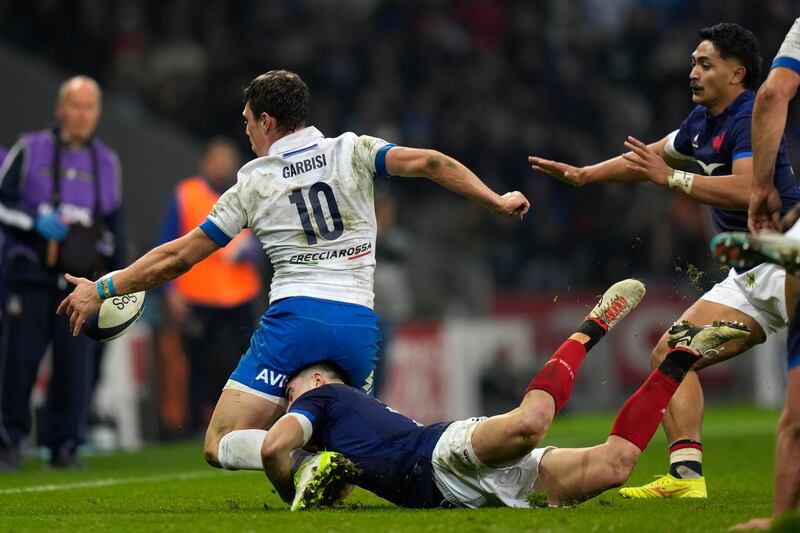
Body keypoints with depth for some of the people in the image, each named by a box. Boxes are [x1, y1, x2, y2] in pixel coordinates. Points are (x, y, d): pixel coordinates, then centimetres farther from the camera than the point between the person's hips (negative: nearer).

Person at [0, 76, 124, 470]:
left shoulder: (107, 162, 16)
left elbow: (114, 226, 23)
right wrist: (35, 221, -12)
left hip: (82, 279, 2)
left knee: (76, 367, -3)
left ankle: (64, 445, 6)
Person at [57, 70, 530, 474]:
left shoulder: (254, 184, 7)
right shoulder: (352, 152, 9)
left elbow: (178, 257, 9)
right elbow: (427, 163, -4)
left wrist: (101, 290, 18)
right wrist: (497, 201, 4)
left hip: (293, 317, -3)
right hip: (359, 323, 3)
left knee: (222, 445, 0)